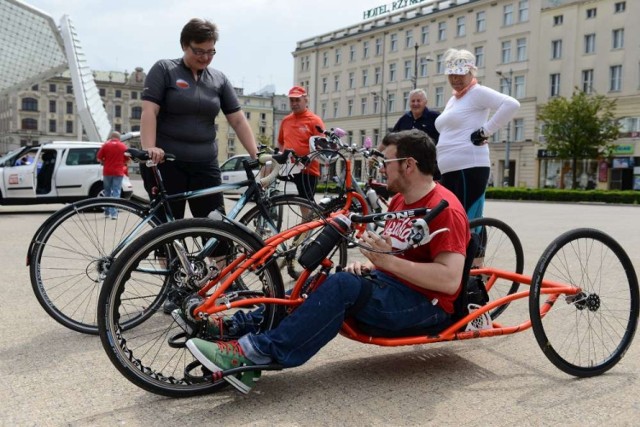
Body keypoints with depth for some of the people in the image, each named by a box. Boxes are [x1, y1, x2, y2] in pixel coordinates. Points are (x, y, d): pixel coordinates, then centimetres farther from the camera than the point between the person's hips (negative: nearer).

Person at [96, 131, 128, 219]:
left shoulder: (105, 145, 0)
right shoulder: (123, 146, 0)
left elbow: (99, 158, 1)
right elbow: (126, 160, 5)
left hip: (107, 172, 1)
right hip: (118, 172, -1)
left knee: (107, 192, 15)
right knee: (116, 193, 0)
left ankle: (107, 212, 21)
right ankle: (114, 213, -9)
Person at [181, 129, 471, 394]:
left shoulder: (444, 208, -17)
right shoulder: (400, 200, 12)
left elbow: (450, 281, -26)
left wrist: (387, 262, -28)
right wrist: (369, 263, -3)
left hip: (424, 303, -9)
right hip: (387, 285, 9)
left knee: (343, 284, -31)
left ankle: (257, 353, -32)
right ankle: (239, 327, -12)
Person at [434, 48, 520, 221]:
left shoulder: (477, 92, -5)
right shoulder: (453, 100, 22)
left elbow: (511, 105, -18)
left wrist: (485, 131, -16)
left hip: (470, 169, -9)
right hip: (450, 171, 9)